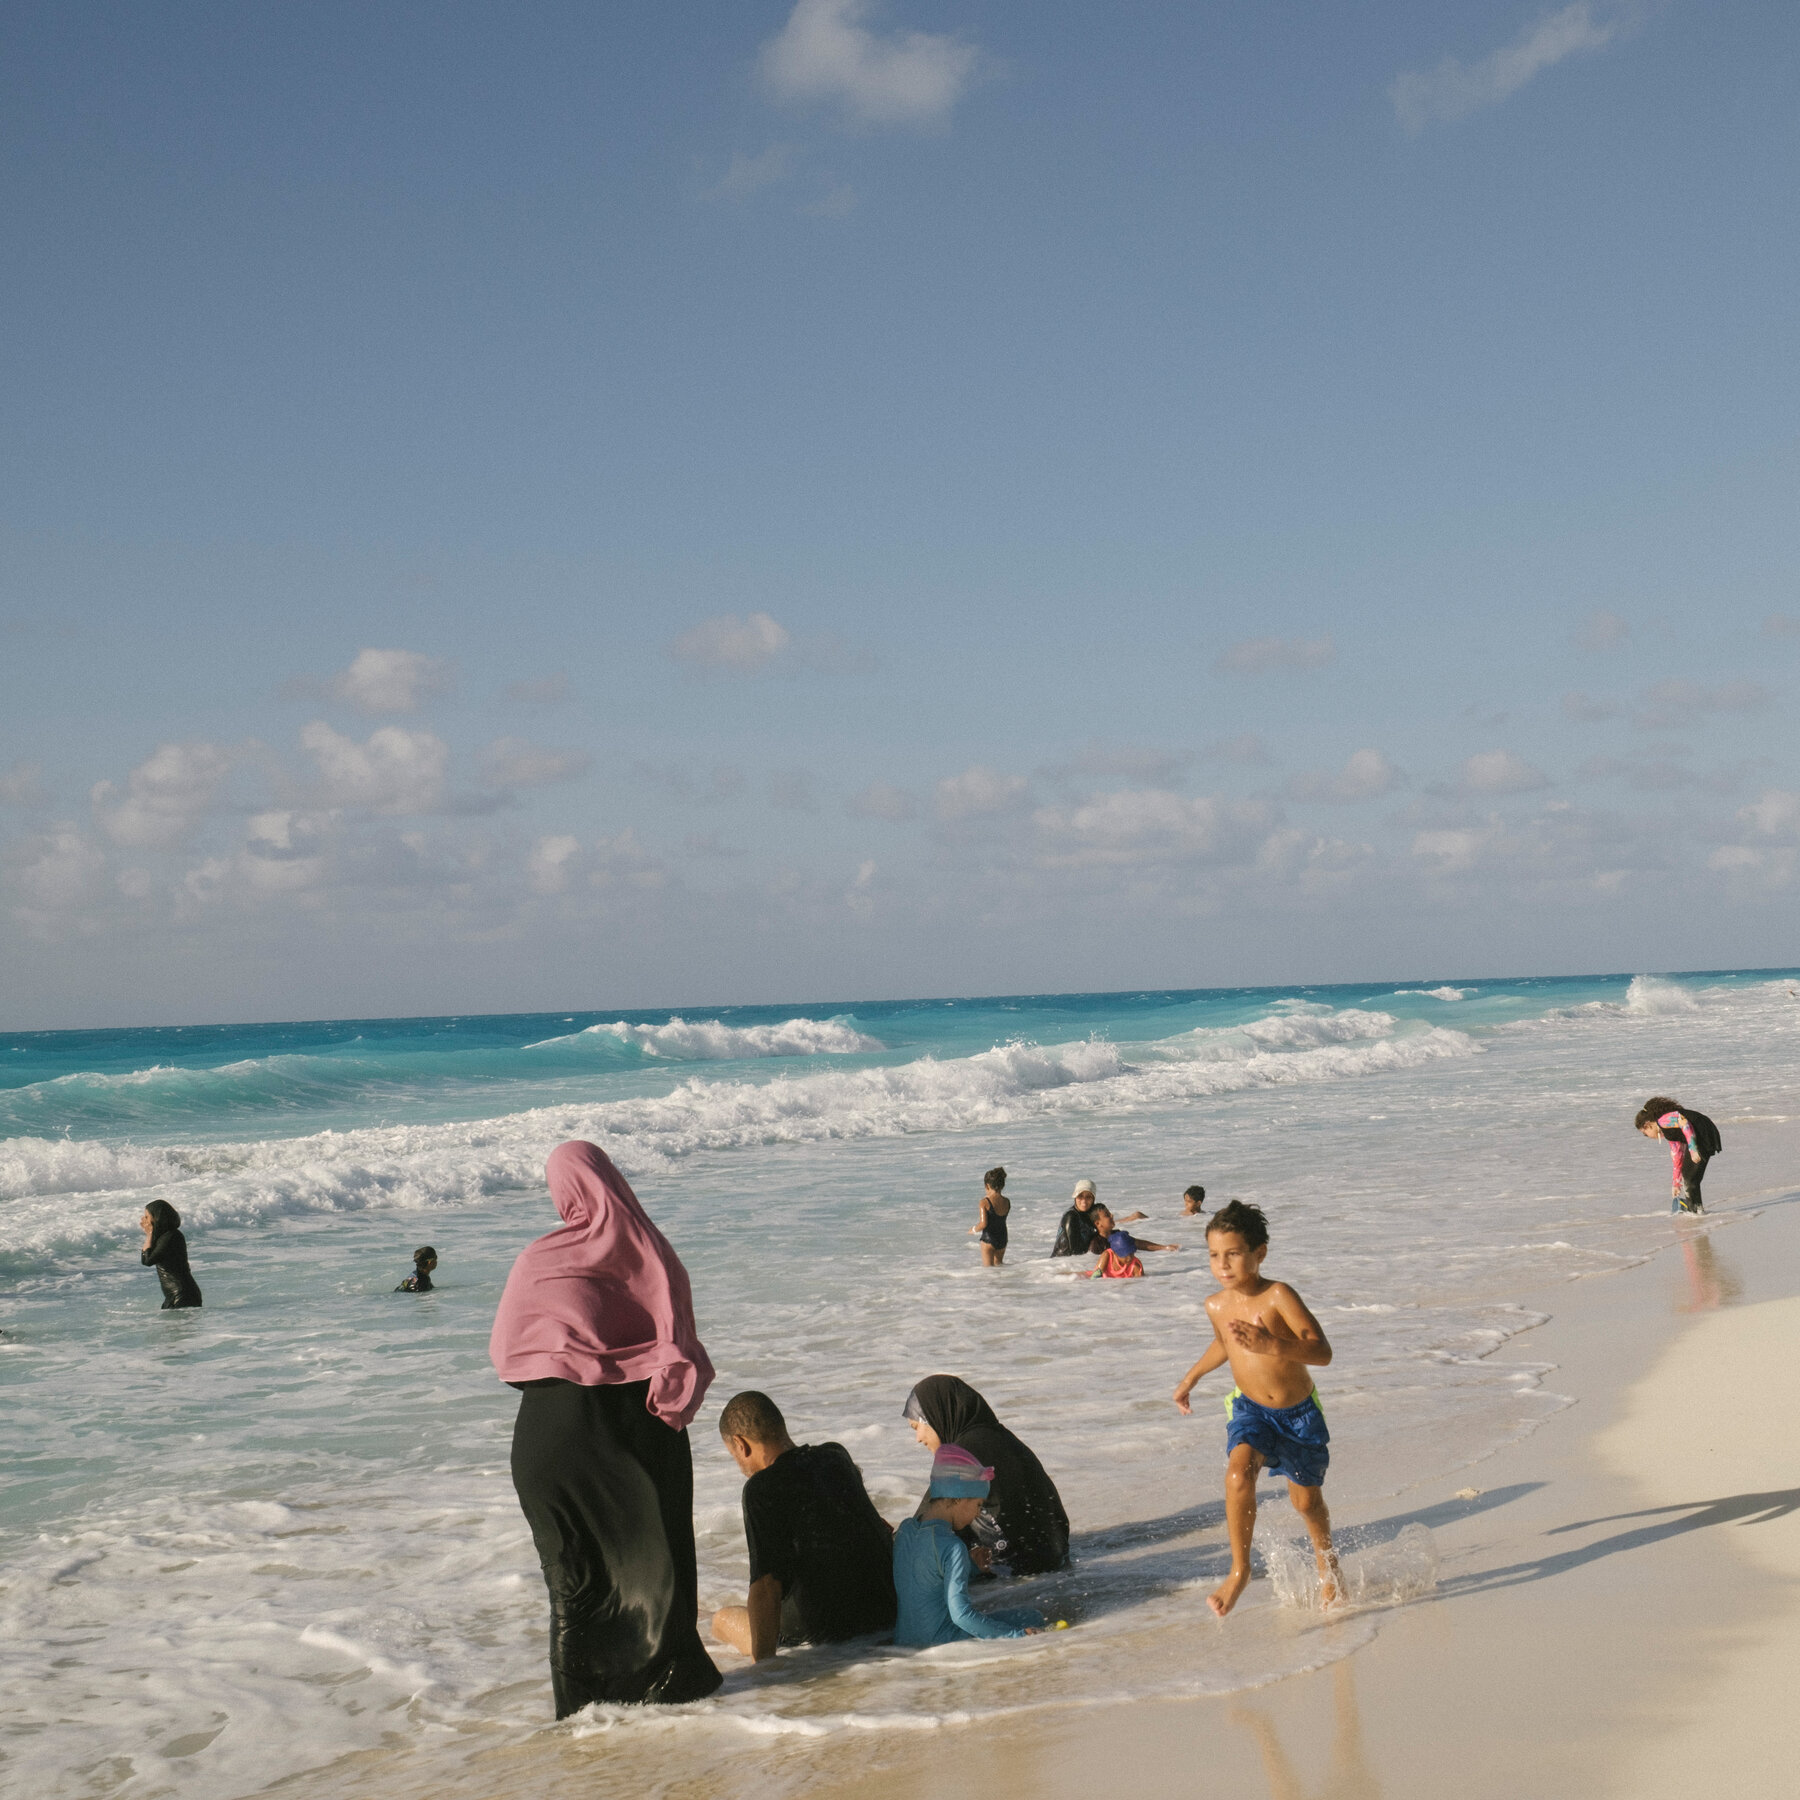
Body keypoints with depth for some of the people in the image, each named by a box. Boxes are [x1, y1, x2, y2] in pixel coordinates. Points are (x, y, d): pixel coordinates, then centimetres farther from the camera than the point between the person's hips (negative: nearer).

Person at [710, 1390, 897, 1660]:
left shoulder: (762, 1488, -19)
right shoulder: (837, 1456, 3)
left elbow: (766, 1585, -27)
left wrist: (762, 1664, -27)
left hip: (824, 1632, -6)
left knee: (722, 1619, 16)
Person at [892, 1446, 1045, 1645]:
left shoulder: (904, 1531, 5)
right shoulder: (953, 1547, -20)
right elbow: (960, 1614, -25)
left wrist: (974, 1565, 17)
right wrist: (1018, 1635, -23)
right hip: (942, 1642, -8)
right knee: (1032, 1617, 1)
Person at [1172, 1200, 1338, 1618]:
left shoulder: (1278, 1296, -25)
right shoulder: (1217, 1306, -8)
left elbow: (1322, 1352, -33)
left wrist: (1271, 1344, -47)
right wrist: (1192, 1377, 22)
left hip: (1299, 1411, -2)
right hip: (1250, 1408, 2)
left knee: (1306, 1501, 14)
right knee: (1239, 1469, -28)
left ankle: (1326, 1560, 46)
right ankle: (1239, 1569, -15)